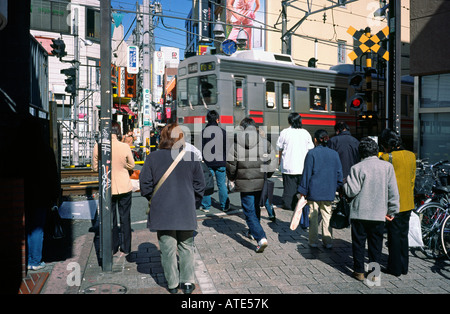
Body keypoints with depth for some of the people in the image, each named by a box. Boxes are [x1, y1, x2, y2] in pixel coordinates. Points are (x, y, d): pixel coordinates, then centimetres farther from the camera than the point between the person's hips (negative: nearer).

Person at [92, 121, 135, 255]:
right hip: (124, 187, -1)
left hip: (107, 188, 1)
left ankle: (112, 247, 24)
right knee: (125, 217, 12)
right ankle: (126, 247, 21)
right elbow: (131, 165, -2)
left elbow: (95, 167, -1)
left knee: (110, 217, 15)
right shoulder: (124, 147, -16)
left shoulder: (98, 146, -12)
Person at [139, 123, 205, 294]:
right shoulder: (191, 156, -6)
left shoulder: (153, 157, -6)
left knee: (168, 248, 12)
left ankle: (172, 284, 22)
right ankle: (187, 281, 21)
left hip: (162, 211, 0)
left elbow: (145, 184, -1)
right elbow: (200, 184, 1)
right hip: (186, 211, 0)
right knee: (186, 247, 16)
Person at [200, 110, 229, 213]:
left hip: (207, 162, 0)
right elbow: (227, 148, 1)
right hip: (220, 162, 0)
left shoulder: (203, 132, -2)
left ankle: (206, 206, 13)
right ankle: (224, 206, 16)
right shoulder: (223, 132, -1)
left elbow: (200, 148, 0)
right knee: (222, 184, 8)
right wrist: (226, 161, 11)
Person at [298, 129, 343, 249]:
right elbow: (339, 173, 8)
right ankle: (328, 241, 17)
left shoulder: (312, 153, -8)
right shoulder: (334, 154, 4)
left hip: (314, 191, -3)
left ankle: (313, 241, 13)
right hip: (329, 191, 3)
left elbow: (307, 172, -7)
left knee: (313, 216, 7)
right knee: (327, 216, 12)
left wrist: (303, 191, -3)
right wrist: (337, 188, 18)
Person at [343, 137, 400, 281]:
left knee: (358, 243, 10)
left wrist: (345, 184, 9)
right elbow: (393, 191, -1)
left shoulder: (357, 168, -10)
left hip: (360, 213, -2)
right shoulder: (387, 166, -2)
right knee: (376, 244, 14)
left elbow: (351, 191, -12)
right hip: (379, 214, 2)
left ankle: (359, 272, 17)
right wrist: (392, 210, 8)